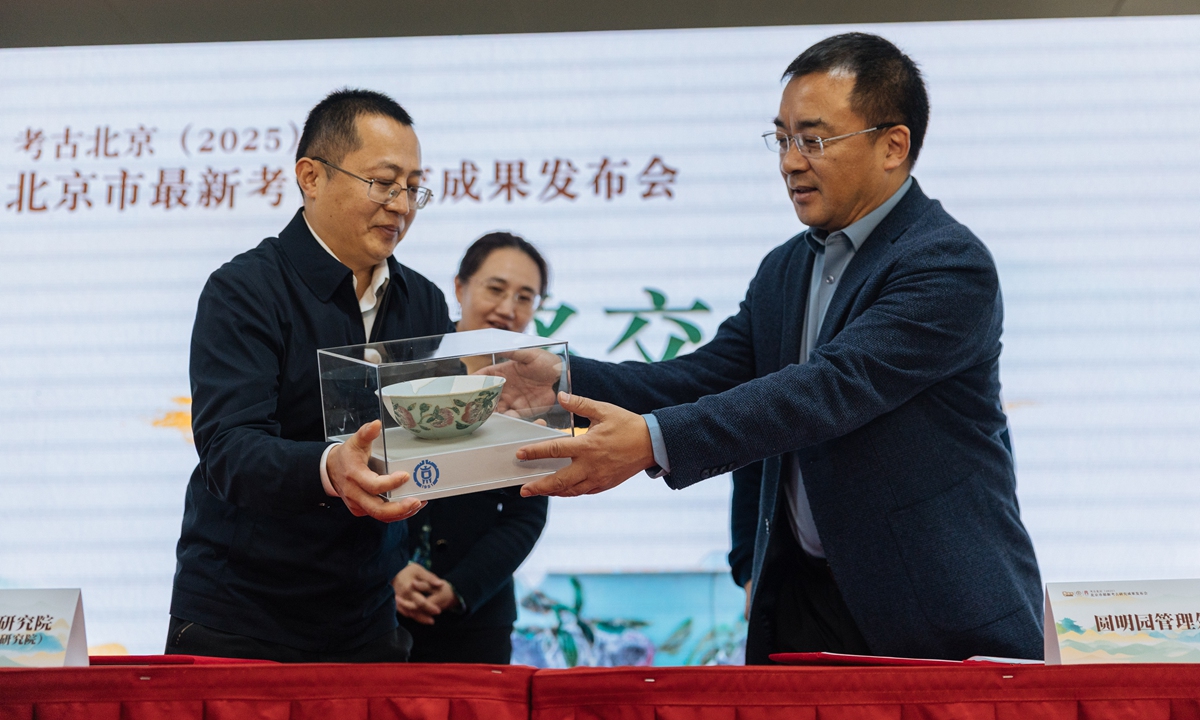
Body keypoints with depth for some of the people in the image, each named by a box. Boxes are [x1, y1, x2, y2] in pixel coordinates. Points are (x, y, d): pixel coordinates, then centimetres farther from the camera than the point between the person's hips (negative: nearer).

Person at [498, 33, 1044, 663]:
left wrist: (655, 440, -35)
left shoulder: (951, 266, -16)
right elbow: (710, 376, 3)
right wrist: (565, 378, -13)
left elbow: (830, 387, -27)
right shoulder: (784, 270, 12)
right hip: (803, 600, 7)